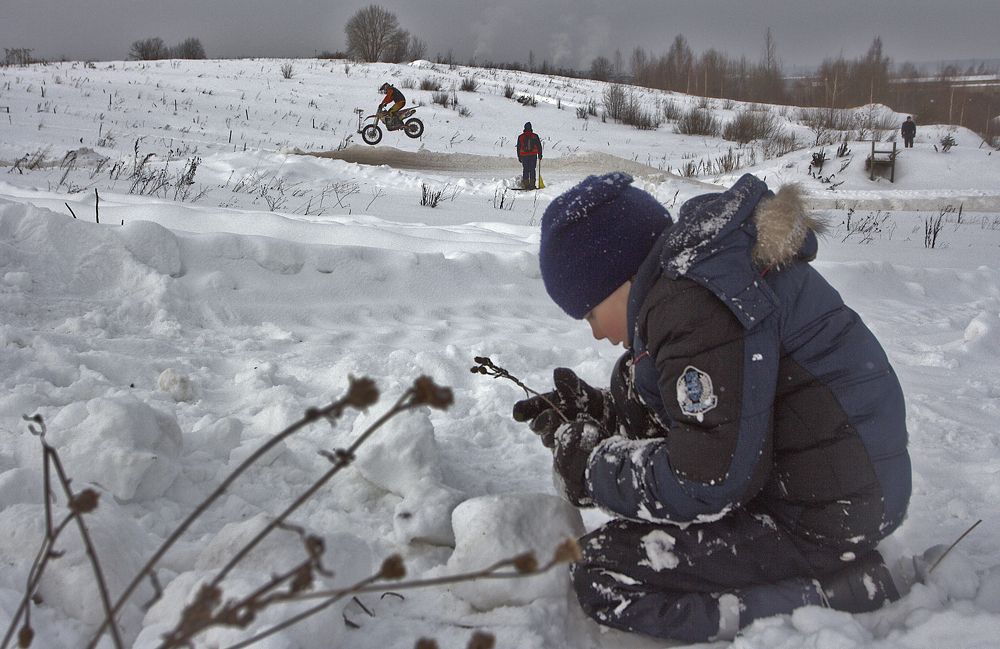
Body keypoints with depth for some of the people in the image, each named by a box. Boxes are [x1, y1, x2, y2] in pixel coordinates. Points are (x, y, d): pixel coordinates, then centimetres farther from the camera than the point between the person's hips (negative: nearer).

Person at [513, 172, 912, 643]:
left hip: (821, 517, -11)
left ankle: (831, 595, -7)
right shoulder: (695, 271, 10)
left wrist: (590, 470, -12)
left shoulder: (694, 303, -23)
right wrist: (597, 411, 10)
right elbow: (694, 418, 19)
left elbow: (710, 483, -25)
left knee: (602, 575, -11)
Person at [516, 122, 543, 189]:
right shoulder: (535, 136, -1)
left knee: (525, 170, 9)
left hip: (524, 156, 1)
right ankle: (532, 184, -1)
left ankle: (526, 184, 1)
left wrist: (519, 157, 15)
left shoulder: (520, 137, 2)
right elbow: (539, 146, 3)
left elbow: (518, 148, 7)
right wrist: (540, 155, 12)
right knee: (532, 170, 6)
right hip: (533, 156, -1)